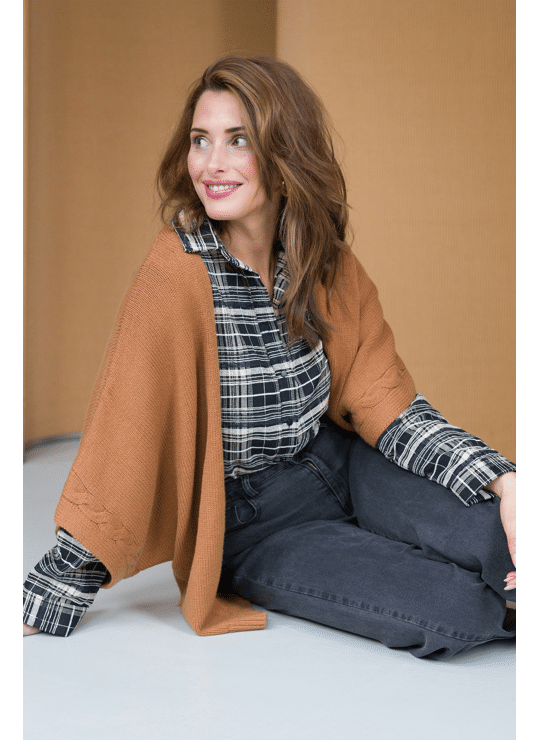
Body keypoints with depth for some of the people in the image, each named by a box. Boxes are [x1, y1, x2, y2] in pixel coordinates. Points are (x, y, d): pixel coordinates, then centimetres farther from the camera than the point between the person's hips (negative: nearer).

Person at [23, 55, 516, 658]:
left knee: (505, 542, -19)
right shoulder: (176, 274, -21)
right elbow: (123, 445, -18)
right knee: (455, 609, -22)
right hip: (252, 528, -5)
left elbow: (385, 401, -4)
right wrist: (46, 610, -15)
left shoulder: (328, 264, -4)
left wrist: (502, 482, -17)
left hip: (341, 466, 5)